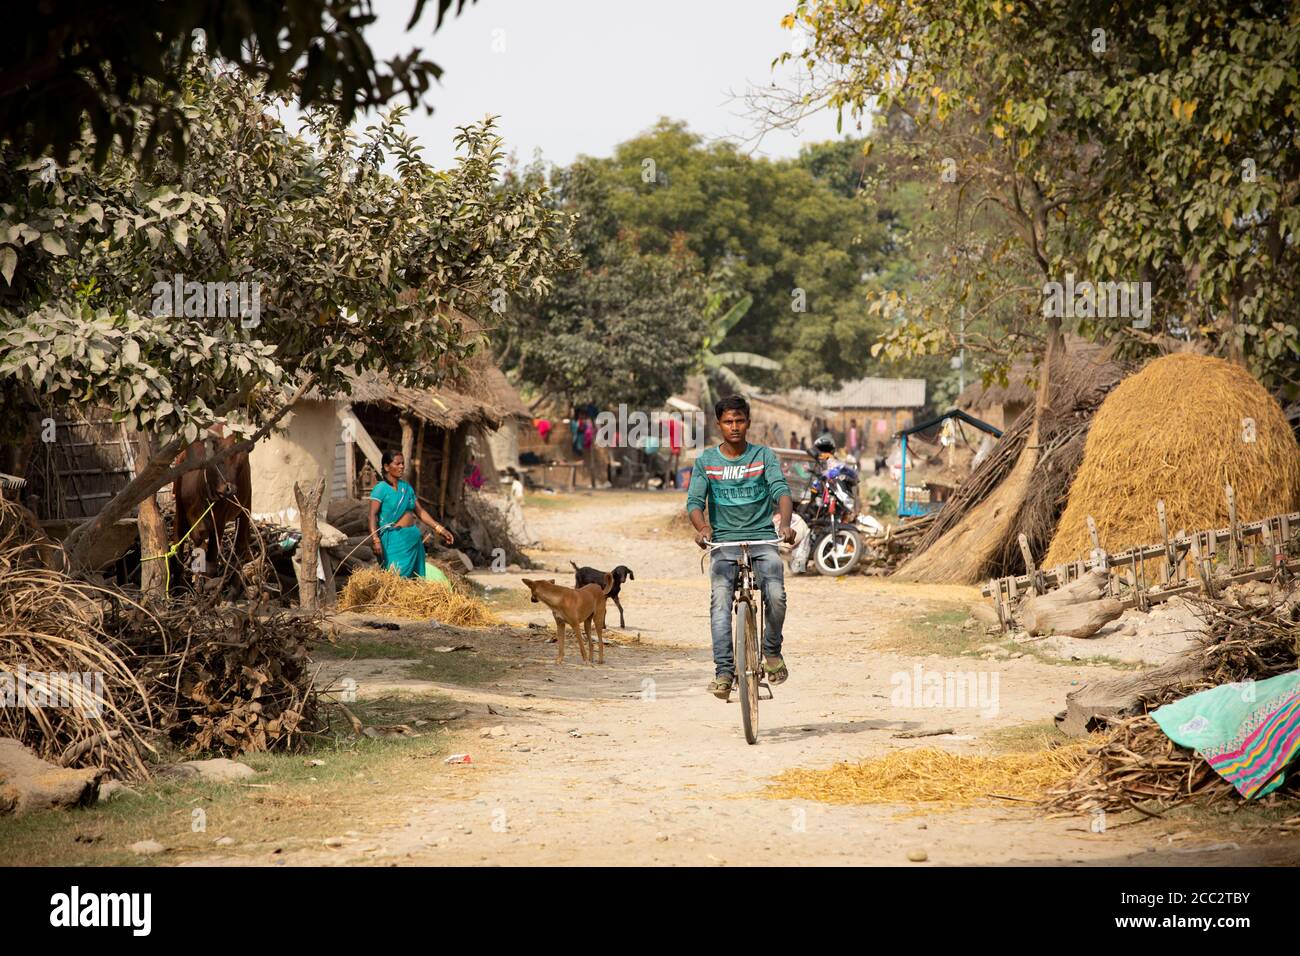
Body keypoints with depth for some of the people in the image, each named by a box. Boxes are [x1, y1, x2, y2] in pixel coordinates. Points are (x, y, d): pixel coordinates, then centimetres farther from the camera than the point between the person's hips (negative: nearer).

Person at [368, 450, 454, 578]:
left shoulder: (406, 487, 14)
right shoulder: (381, 489, -5)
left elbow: (420, 511, 19)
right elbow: (372, 515, -13)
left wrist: (439, 529, 13)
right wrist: (375, 540, -26)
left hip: (413, 539, 7)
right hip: (394, 539, -7)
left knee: (414, 577, 6)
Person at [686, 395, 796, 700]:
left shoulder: (764, 456, 4)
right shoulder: (705, 461, 5)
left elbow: (781, 491, -10)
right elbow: (694, 501, -4)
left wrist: (785, 523, -31)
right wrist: (702, 527, -27)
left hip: (762, 539, -1)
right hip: (724, 541, 1)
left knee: (776, 596, -24)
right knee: (720, 602, -21)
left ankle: (772, 651, 2)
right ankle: (723, 672, -23)